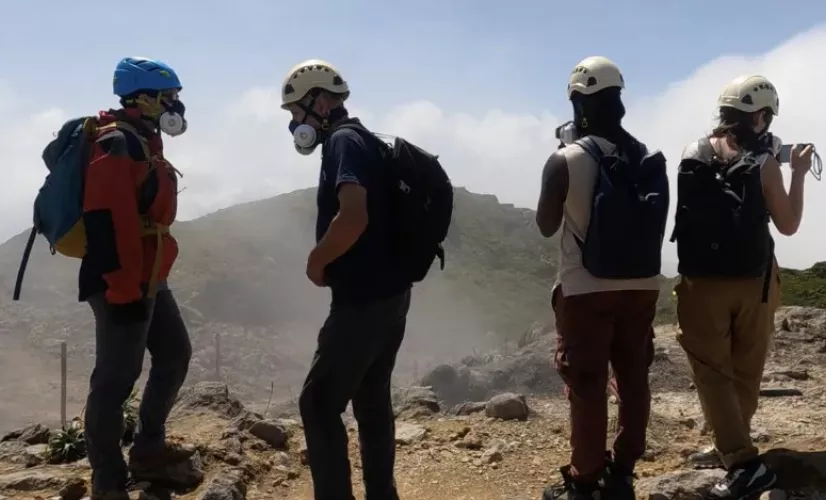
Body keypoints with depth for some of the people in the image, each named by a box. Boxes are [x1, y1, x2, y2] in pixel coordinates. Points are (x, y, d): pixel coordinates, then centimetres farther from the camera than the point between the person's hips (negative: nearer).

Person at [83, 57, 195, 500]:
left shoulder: (145, 143, 16)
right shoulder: (116, 144, -17)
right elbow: (106, 222, -25)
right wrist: (123, 289, -26)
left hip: (150, 280, 11)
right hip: (122, 286, -11)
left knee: (175, 355, 19)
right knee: (115, 379, -4)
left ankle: (148, 450, 31)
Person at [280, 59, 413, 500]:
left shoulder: (344, 142, -14)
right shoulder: (360, 140, 16)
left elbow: (353, 218, -28)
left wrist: (316, 261, -13)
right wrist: (330, 260, 11)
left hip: (363, 299, -10)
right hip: (388, 292, 10)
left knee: (319, 405, -3)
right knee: (372, 401, 15)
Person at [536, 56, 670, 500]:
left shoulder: (565, 161, -12)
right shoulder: (650, 159, 3)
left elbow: (546, 226, 0)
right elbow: (652, 221, 13)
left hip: (586, 290, -4)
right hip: (642, 285, 5)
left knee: (586, 385, 3)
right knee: (633, 380, 12)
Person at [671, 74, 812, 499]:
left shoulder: (692, 156, -2)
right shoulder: (763, 163, -9)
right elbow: (788, 225, -1)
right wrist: (798, 174, 8)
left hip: (702, 282, 0)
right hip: (753, 281, 0)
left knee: (712, 371, 3)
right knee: (745, 371, 16)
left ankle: (744, 463, -6)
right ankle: (731, 447, 30)